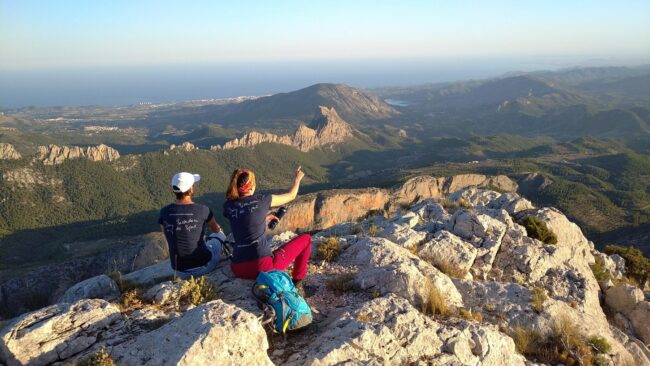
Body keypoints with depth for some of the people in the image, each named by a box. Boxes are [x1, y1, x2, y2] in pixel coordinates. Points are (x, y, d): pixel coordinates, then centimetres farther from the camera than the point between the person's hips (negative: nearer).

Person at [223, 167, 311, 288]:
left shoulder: (227, 206, 6)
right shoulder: (262, 200, -4)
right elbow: (291, 196, 14)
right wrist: (297, 178, 33)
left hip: (238, 270, 5)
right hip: (263, 266, -5)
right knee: (305, 239, 14)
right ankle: (297, 282, 21)